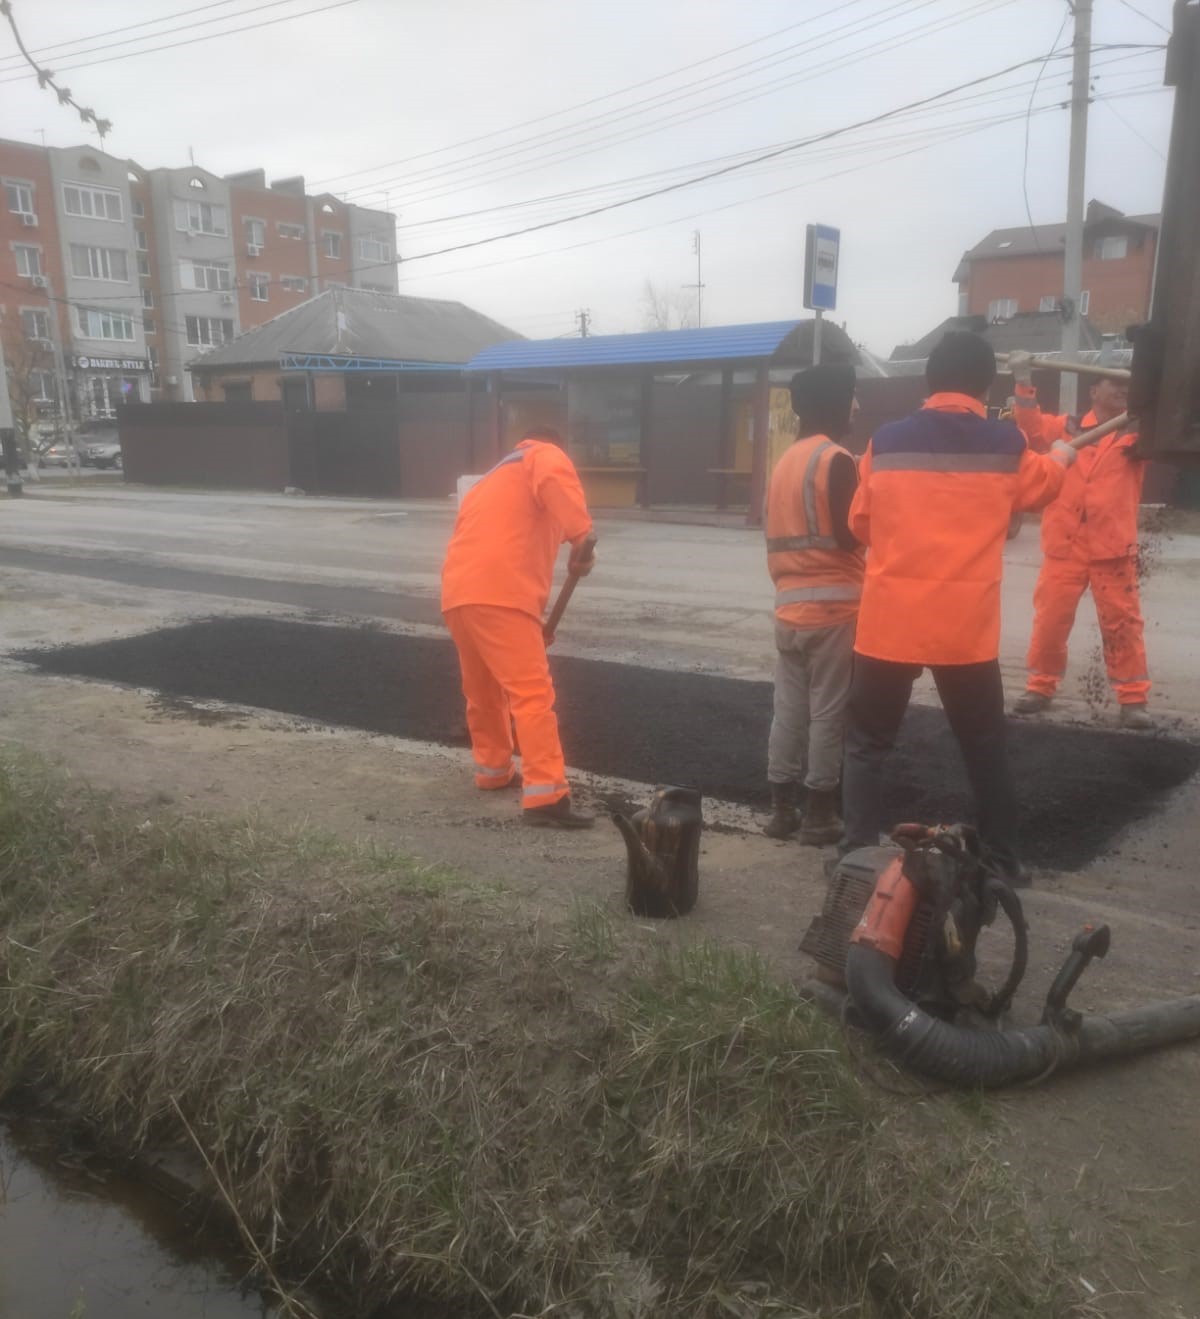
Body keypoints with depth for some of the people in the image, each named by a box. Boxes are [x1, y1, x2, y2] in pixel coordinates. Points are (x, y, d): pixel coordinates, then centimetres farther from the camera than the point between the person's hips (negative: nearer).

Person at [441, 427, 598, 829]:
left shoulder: (494, 479, 36)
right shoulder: (545, 456, 14)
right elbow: (556, 480, -13)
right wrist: (582, 536, -15)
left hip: (458, 592, 8)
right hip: (497, 593, -8)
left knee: (484, 690, 24)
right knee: (533, 693, -9)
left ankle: (493, 768, 40)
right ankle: (545, 798, -12)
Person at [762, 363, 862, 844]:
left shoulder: (784, 461, 14)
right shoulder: (836, 459, -11)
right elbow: (849, 535, -17)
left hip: (789, 606, 7)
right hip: (832, 606, -7)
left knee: (788, 709, 11)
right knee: (827, 712, 0)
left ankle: (781, 807, 17)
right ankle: (818, 814, 7)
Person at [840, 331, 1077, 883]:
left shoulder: (887, 441, -1)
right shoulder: (1005, 444, 1)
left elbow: (861, 525, 9)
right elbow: (1042, 485, 23)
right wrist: (1062, 454, 45)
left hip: (889, 621, 0)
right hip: (967, 626, 1)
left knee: (867, 744, 12)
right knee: (985, 748, 17)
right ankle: (1003, 860, 27)